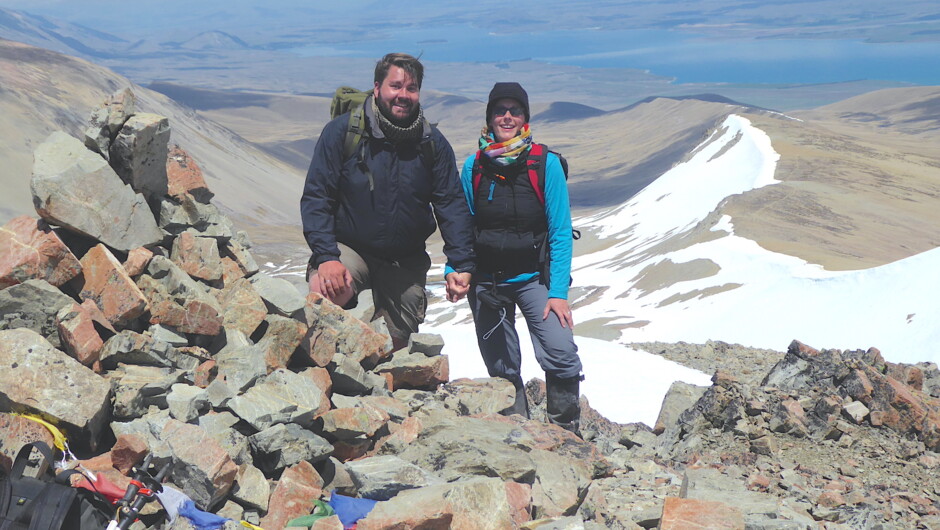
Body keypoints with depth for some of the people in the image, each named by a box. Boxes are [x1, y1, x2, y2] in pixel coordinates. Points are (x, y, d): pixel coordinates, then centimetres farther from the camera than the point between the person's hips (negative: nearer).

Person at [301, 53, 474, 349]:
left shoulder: (433, 143, -1)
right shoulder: (342, 131, -10)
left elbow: (452, 205, 2)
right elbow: (316, 197, -11)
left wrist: (461, 265, -8)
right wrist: (326, 257, -23)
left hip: (407, 261, 4)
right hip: (349, 248, -3)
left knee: (397, 345, 11)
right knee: (323, 294, -34)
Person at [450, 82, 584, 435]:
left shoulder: (545, 164, -6)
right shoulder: (474, 166, 1)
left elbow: (560, 232, -6)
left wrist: (558, 291, -12)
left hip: (534, 276, -2)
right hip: (485, 281, 2)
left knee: (560, 353, -19)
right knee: (502, 370, 7)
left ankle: (567, 434, 0)